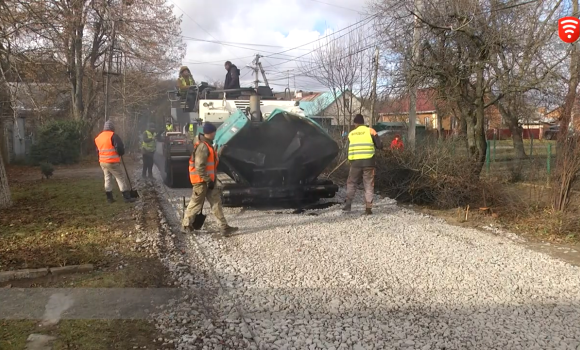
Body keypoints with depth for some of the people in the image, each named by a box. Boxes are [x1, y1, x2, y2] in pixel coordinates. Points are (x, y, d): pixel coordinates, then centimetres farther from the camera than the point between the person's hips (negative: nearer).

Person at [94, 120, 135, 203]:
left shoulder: (98, 137, 12)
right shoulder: (113, 135, -12)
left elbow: (98, 149, 19)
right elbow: (120, 147, -18)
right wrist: (121, 153, 1)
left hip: (102, 162, 7)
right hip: (112, 162, -7)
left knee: (107, 178, 15)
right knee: (120, 178, 0)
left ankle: (109, 198, 17)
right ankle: (127, 197, 0)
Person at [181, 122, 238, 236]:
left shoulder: (207, 144, 11)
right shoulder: (203, 146, -21)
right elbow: (199, 167, -25)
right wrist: (208, 180, -22)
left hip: (209, 180, 10)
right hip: (202, 181, -10)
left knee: (216, 202, 8)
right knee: (196, 203, 3)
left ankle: (224, 227, 10)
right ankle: (185, 226, 19)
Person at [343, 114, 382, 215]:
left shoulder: (351, 134, 8)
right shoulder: (370, 131, 2)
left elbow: (347, 148, 9)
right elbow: (379, 146, -2)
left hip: (355, 162, 1)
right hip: (368, 162, -1)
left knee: (351, 183, 17)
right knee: (369, 185, 7)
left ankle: (348, 204, 10)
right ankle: (368, 208, 3)